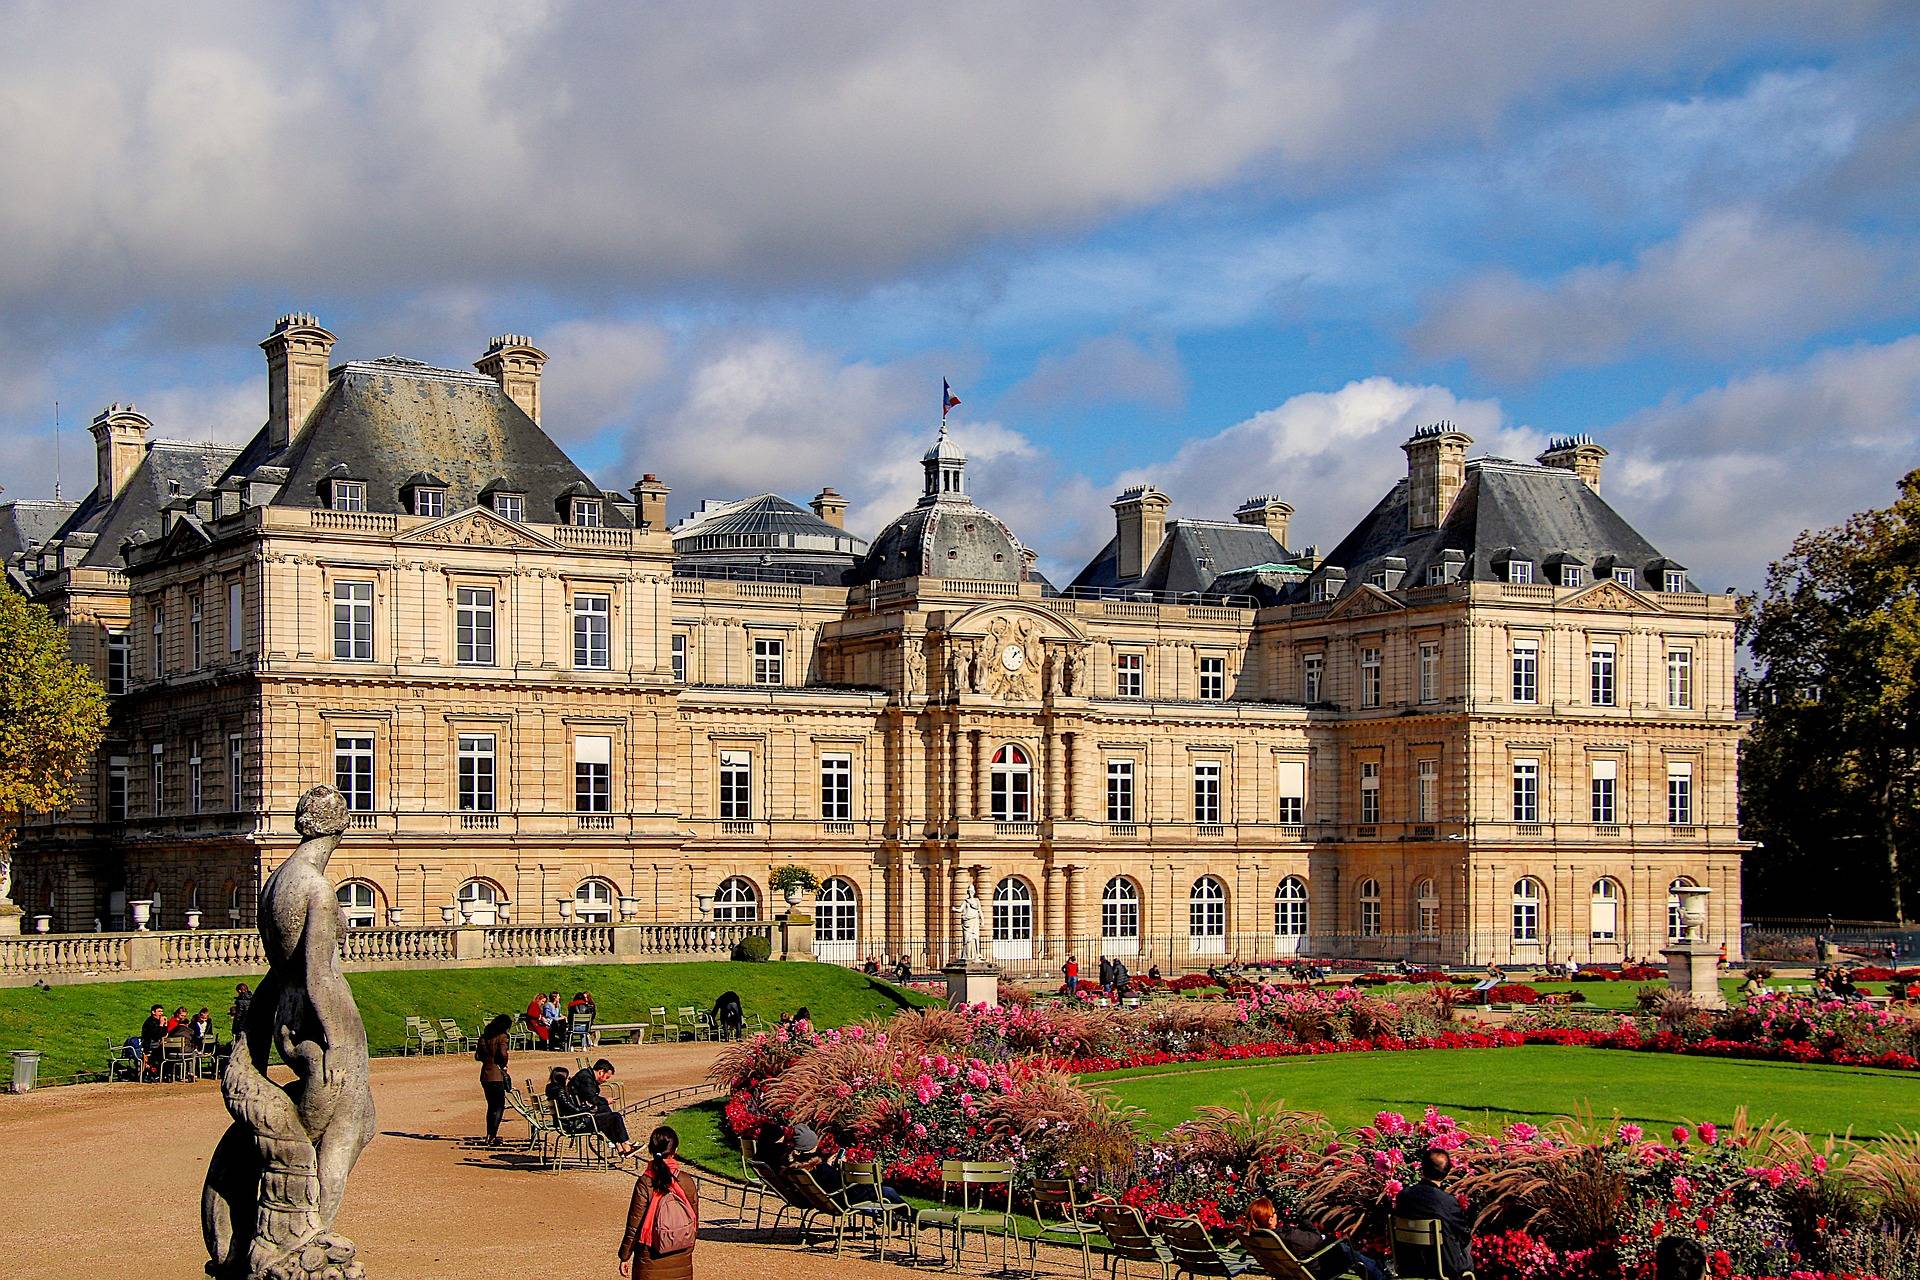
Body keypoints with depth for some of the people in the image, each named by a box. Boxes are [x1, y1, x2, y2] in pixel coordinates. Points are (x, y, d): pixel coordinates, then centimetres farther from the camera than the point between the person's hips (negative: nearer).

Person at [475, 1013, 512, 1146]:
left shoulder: (484, 1036, 10)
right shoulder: (501, 1037, -10)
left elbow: (477, 1056, 11)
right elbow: (503, 1054, -22)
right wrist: (503, 1065, -5)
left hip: (485, 1075, 7)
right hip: (496, 1075, -7)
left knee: (491, 1105, 19)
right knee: (499, 1106, 2)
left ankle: (489, 1136, 24)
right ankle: (492, 1137, -3)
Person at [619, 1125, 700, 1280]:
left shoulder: (645, 1183, -12)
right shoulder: (688, 1182, -4)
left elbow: (634, 1223, -9)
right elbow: (695, 1221, 5)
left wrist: (625, 1256, 2)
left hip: (651, 1258, -3)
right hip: (681, 1261, 3)